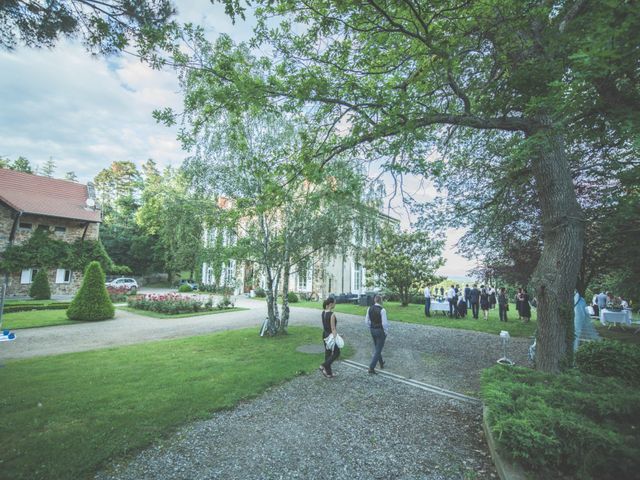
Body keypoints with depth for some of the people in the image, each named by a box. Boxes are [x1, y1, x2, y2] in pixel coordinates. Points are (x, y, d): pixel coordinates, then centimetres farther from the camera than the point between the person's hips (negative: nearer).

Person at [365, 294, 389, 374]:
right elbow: (384, 323, -20)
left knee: (376, 347, 24)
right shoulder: (382, 310, -20)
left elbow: (367, 320, 5)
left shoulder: (369, 309, -2)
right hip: (380, 331, -6)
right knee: (378, 350, 4)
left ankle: (381, 363, 43)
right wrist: (386, 332, -5)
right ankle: (371, 368, 2)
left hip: (372, 330, 6)